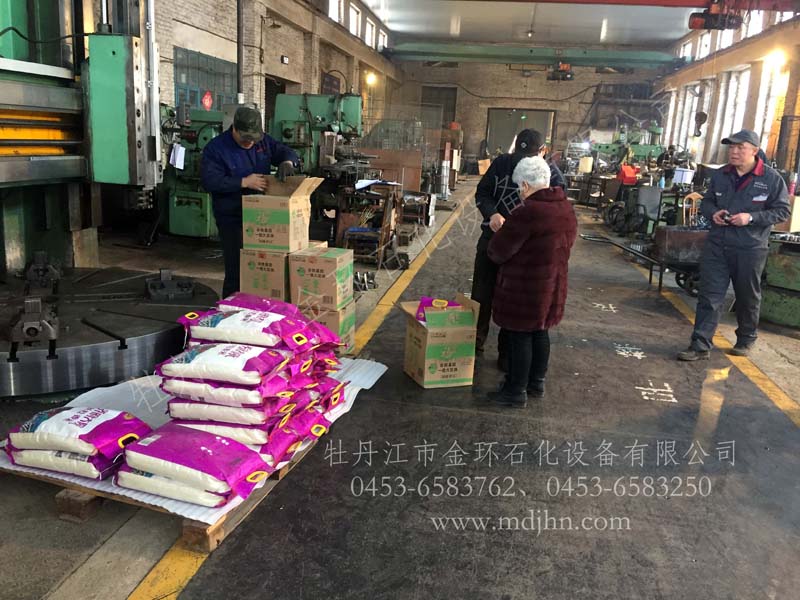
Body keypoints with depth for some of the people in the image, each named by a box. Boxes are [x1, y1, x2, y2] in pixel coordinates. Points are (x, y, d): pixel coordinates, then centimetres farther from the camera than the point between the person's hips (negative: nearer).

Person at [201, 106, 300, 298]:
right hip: (232, 218, -5)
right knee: (236, 268, -4)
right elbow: (209, 180, -18)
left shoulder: (263, 141, 6)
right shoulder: (216, 148, -9)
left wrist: (287, 162, -15)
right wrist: (244, 182, -24)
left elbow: (286, 152, 11)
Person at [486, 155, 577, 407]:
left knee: (519, 337, 3)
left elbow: (498, 251, -17)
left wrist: (494, 252, 5)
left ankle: (516, 391, 13)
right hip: (553, 285, 8)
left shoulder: (527, 212, -23)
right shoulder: (567, 209, 4)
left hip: (524, 288, -8)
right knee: (540, 332, 19)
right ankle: (537, 384, 32)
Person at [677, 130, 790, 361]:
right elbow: (706, 202, 17)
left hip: (750, 249, -2)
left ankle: (746, 340, 34)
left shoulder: (771, 178, -6)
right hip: (717, 246, 3)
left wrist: (751, 217, -19)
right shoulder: (720, 175, 5)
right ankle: (700, 346, 1)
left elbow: (782, 211, -4)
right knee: (709, 296, -1)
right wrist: (713, 213, -7)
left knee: (748, 297, 13)